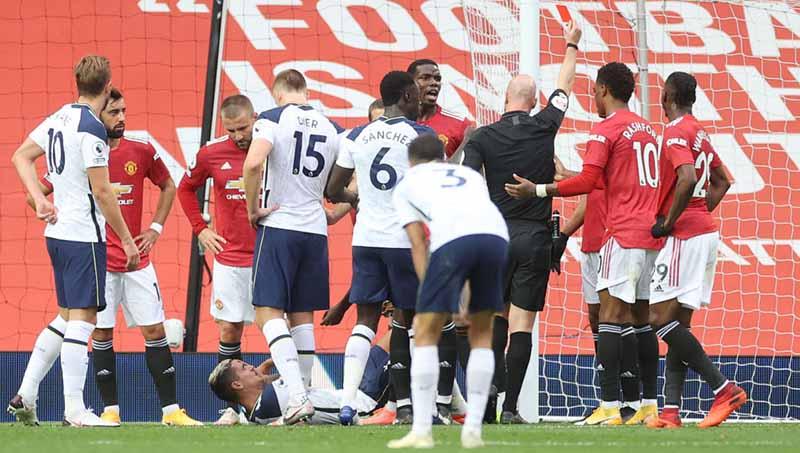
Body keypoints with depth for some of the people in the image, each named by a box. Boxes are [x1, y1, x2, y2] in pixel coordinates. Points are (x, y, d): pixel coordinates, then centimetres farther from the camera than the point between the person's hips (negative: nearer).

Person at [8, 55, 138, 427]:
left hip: (58, 230, 9)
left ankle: (25, 395, 14)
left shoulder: (59, 118, 10)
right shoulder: (91, 128, -16)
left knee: (67, 316, 17)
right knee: (82, 319, -6)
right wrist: (127, 239, -11)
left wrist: (40, 199, 10)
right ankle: (75, 410, -8)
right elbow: (101, 190, -17)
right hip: (83, 235, -9)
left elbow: (21, 156, 19)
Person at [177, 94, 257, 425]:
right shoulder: (212, 154, 0)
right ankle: (232, 407, 8)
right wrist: (200, 229, 11)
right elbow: (185, 189, 19)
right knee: (229, 330, 1)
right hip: (230, 258, 2)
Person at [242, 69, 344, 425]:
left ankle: (297, 396, -22)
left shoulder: (273, 118, -5)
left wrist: (253, 208, -8)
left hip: (278, 225, -5)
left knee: (269, 312, -6)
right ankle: (302, 399, 14)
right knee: (301, 315, 14)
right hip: (316, 229, 5)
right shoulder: (332, 129, 10)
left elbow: (253, 164, -21)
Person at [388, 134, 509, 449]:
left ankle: (421, 431, 1)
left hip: (453, 239, -3)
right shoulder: (470, 175, 38)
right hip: (496, 233, 3)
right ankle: (473, 430, 14)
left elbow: (418, 245, 18)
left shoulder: (407, 184, 29)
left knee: (426, 333, 7)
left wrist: (428, 293, 14)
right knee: (481, 334, 18)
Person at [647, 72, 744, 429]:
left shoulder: (676, 133, -12)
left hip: (684, 236, -10)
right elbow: (721, 182, 28)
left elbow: (687, 179, -28)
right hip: (706, 232, 10)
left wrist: (669, 222, -18)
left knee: (661, 319, -11)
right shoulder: (700, 133, 17)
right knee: (678, 324, 7)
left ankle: (724, 388, -16)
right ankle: (671, 410, 1)